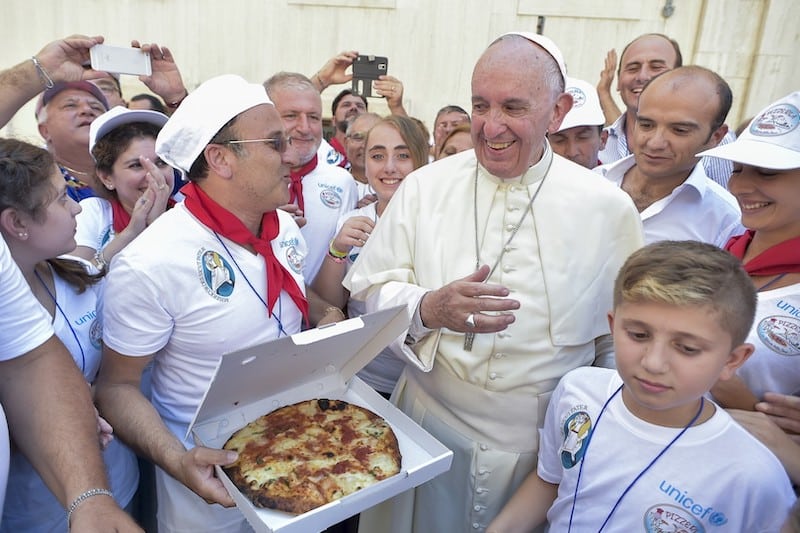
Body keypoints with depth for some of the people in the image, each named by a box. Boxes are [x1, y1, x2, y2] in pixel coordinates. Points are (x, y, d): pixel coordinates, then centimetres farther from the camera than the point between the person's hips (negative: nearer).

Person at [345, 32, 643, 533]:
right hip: (432, 427, 1)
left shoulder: (608, 207, -7)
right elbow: (370, 289, -5)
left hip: (546, 446, 0)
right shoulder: (423, 187, -6)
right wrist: (429, 308, -25)